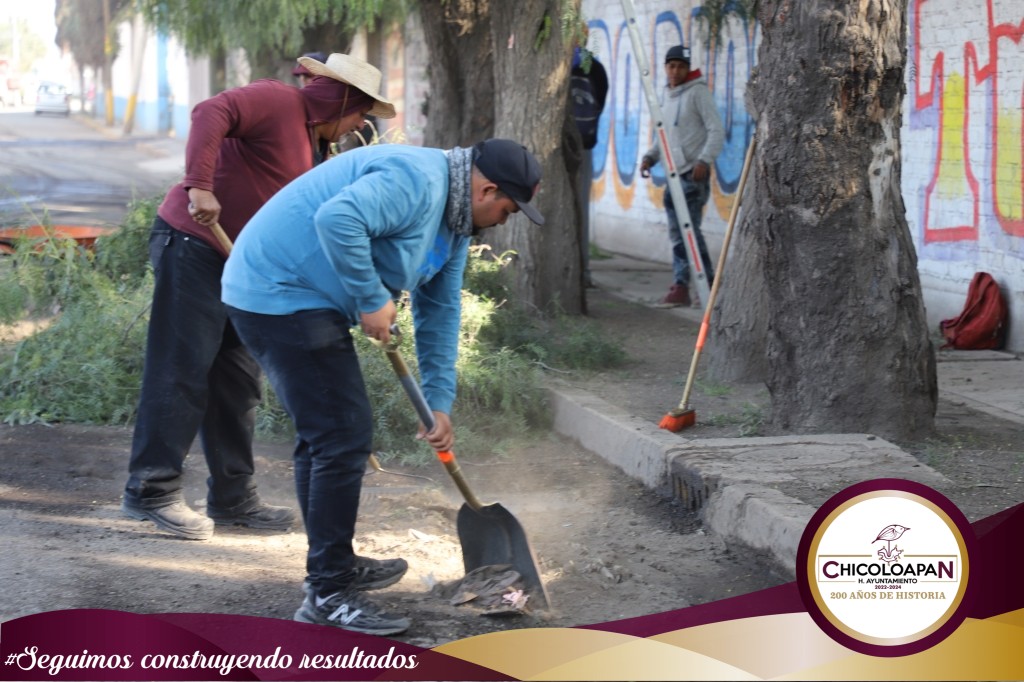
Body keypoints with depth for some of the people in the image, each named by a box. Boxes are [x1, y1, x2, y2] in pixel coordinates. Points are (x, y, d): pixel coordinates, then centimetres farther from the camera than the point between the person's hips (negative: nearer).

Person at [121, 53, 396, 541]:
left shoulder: (310, 142, 19)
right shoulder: (277, 101, -10)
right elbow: (211, 114, -27)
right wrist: (199, 186, -34)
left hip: (236, 259, 10)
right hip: (191, 243, -10)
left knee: (238, 381, 11)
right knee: (182, 370, -9)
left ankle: (233, 498, 17)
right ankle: (152, 491, -3)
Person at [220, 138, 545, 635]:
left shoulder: (454, 224, 14)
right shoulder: (417, 181, -20)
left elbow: (440, 310, 19)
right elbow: (338, 220, -34)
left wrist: (439, 402, 16)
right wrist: (373, 300, -24)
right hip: (282, 293, -11)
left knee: (325, 435, 20)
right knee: (344, 438, -11)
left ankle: (335, 566, 34)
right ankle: (327, 595, -6)